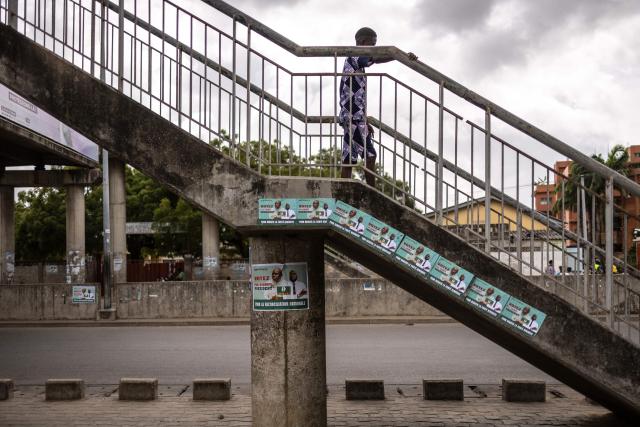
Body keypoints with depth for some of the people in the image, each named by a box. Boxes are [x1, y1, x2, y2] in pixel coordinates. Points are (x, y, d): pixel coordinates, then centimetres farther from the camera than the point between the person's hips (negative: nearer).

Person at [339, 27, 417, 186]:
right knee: (369, 156, -9)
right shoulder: (354, 58, -6)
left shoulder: (358, 63, 24)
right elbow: (377, 59, -26)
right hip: (353, 116, -10)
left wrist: (365, 122, 24)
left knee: (349, 159, 6)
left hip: (353, 117, 10)